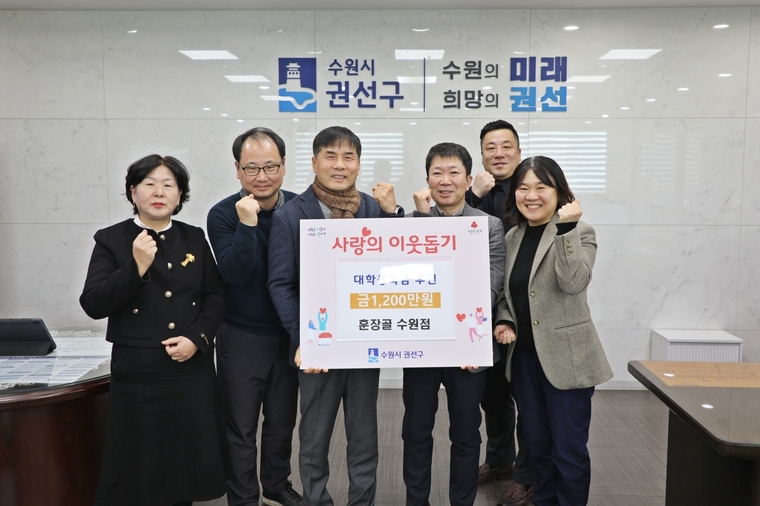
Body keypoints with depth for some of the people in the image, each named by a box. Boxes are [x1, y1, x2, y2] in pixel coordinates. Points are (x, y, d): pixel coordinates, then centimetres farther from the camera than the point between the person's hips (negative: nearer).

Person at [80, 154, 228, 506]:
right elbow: (93, 305, -10)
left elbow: (216, 296, 6)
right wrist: (136, 267, -21)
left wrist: (197, 338, -9)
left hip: (192, 369, 3)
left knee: (190, 460, 11)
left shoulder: (194, 238, 7)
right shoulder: (110, 240, -2)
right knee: (137, 464, 7)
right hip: (138, 372, -2)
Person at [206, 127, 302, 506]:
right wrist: (246, 224, -30)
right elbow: (234, 273, -21)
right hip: (242, 337, -2)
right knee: (241, 427, 9)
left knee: (282, 421, 20)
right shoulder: (223, 215, -11)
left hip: (290, 333, 3)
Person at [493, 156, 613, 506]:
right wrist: (504, 322, -2)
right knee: (538, 445, 18)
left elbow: (574, 283, -26)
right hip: (525, 356, 6)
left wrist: (565, 228, -29)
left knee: (568, 449, 5)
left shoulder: (578, 233, -9)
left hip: (566, 358, -5)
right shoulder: (512, 236, 7)